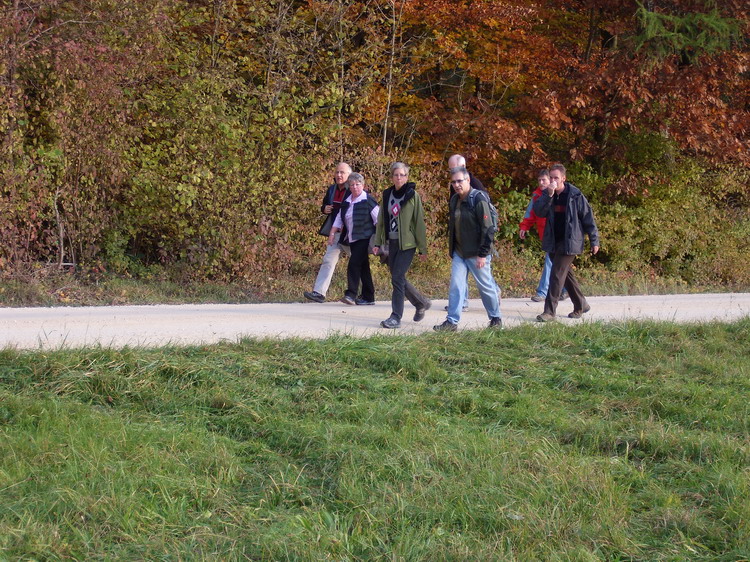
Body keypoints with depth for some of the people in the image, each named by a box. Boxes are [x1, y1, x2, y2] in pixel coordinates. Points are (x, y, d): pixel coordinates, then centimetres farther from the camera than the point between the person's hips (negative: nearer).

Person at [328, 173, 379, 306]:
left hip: (364, 238, -7)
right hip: (352, 239, 7)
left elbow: (379, 219, -7)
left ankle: (351, 294, -19)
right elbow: (339, 219, 20)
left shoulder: (368, 200, -7)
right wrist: (332, 233, 12)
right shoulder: (346, 201, 13)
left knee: (354, 264, -17)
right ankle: (368, 297, 12)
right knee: (363, 267, 9)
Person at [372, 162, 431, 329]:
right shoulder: (387, 195, 9)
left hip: (407, 243, -6)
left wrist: (423, 248, -7)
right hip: (391, 243, 6)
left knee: (397, 278, -11)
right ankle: (421, 303, 30)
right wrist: (377, 243, 9)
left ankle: (396, 317, -6)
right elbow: (381, 220, 14)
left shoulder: (413, 196, -6)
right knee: (398, 278, 9)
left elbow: (419, 222, -6)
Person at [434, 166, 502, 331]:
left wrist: (483, 254, -18)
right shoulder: (454, 200, 7)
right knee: (455, 286, 1)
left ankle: (496, 318, 21)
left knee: (486, 286, 6)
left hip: (476, 254, -6)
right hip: (459, 253, 6)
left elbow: (488, 229, -17)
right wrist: (451, 250, 15)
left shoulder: (478, 199, -16)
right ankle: (452, 321, 2)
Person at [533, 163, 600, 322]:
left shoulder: (575, 195, -10)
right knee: (566, 274, 15)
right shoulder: (547, 194, 4)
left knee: (557, 275, -11)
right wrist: (549, 195, -23)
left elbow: (588, 218, -4)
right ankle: (581, 305, 30)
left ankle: (550, 311, -11)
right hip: (553, 242, 6)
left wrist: (594, 241, -3)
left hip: (569, 242, -6)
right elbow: (539, 211, -11)